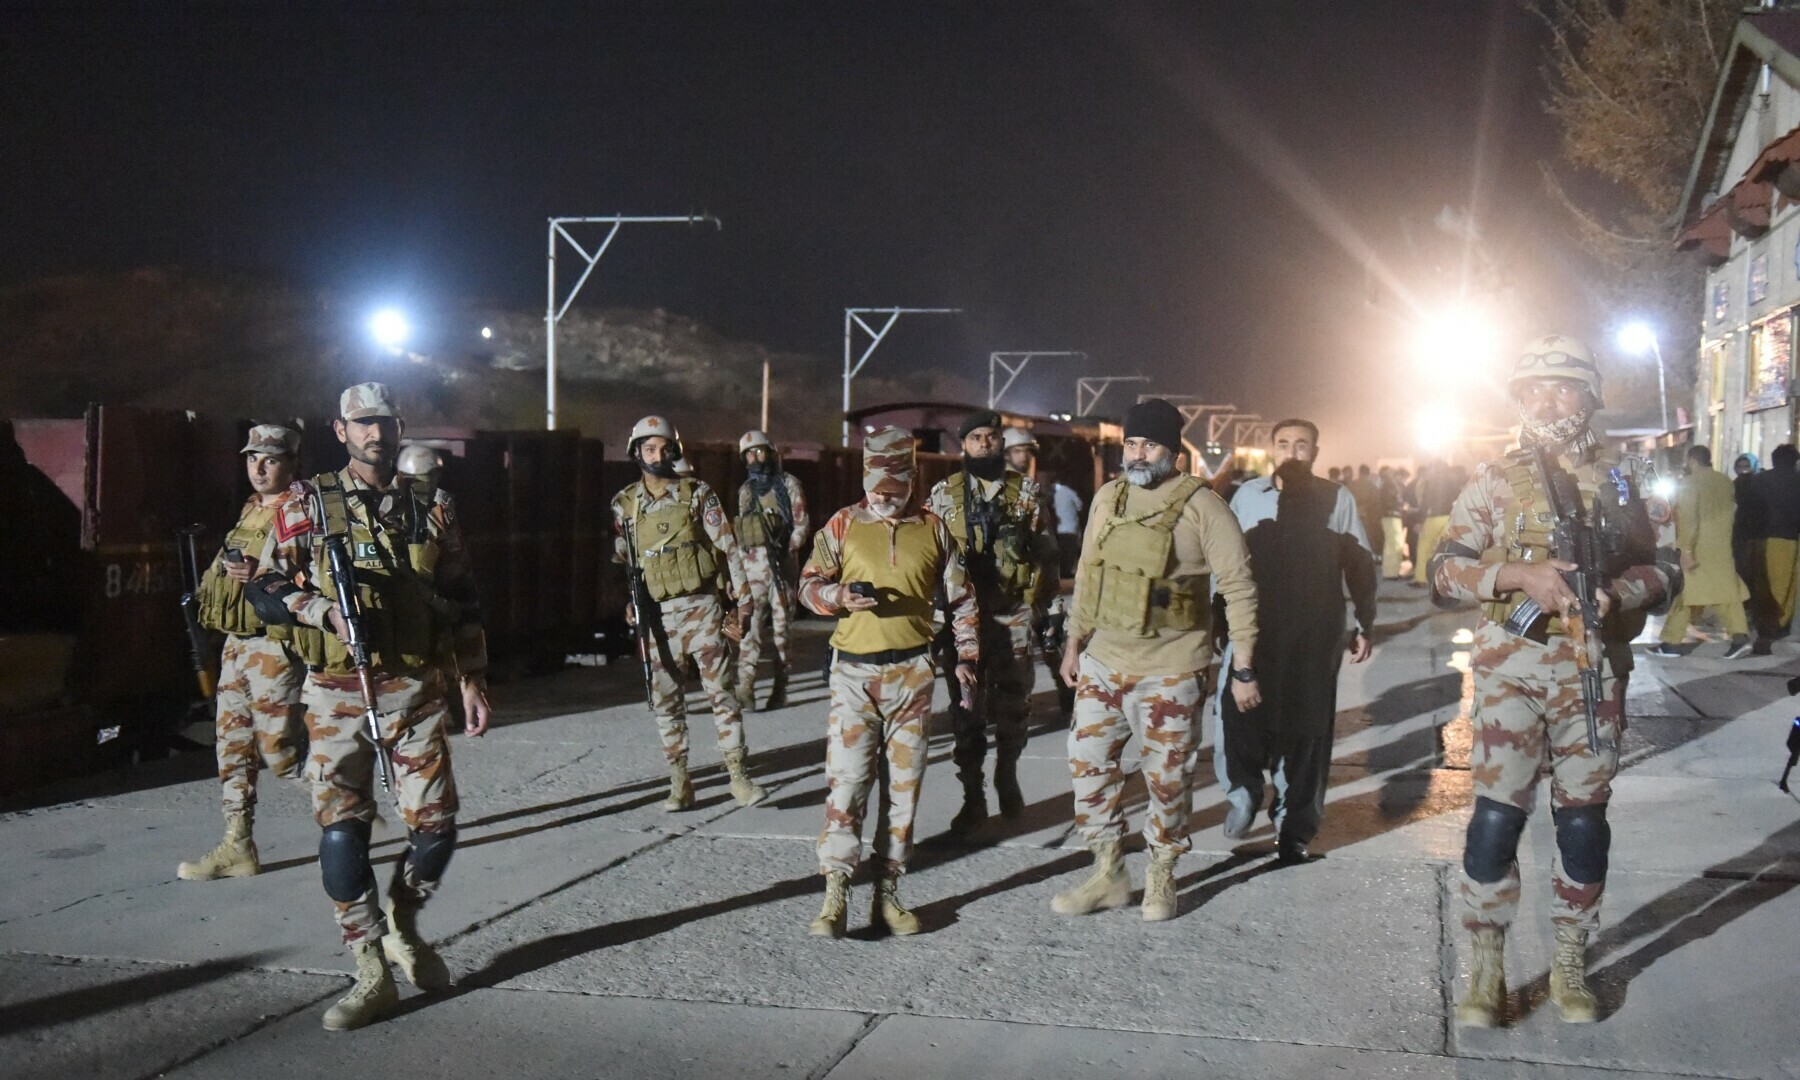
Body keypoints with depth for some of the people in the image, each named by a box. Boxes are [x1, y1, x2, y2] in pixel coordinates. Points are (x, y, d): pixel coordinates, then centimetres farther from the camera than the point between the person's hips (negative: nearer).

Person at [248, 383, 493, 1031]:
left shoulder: (430, 514, 9)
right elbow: (265, 590, -1)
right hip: (337, 695, -1)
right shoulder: (307, 507, 4)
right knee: (342, 833, -5)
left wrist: (473, 680, 6)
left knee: (435, 826, -1)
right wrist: (326, 610, -18)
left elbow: (463, 605, 12)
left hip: (416, 692, 2)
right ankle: (373, 975, 6)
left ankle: (402, 927, 28)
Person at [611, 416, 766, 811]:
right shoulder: (624, 504, 5)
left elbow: (728, 547, -1)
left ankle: (739, 778, 1)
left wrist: (739, 603, -5)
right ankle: (680, 784, 13)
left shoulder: (697, 493, -1)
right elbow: (619, 561, 10)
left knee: (721, 693, -3)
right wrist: (627, 602, -5)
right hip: (657, 615, 2)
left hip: (701, 606, -2)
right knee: (666, 701, 6)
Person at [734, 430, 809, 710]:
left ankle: (780, 689, 4)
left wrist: (788, 550, -16)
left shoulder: (787, 484, 3)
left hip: (780, 561, -3)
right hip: (751, 563, 3)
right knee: (749, 625, -4)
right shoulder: (745, 490, 16)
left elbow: (801, 523, -2)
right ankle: (745, 689, -8)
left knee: (781, 625, 0)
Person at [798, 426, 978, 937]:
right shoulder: (842, 525, 2)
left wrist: (967, 655, 7)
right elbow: (808, 584, 5)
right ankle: (835, 896, -7)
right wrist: (839, 596, -15)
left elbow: (960, 598, 14)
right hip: (854, 671, -2)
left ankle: (887, 894, 14)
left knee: (903, 785, 5)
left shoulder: (932, 528, 7)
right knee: (846, 780, -10)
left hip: (912, 674, 2)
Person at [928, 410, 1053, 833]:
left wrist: (1045, 606, 0)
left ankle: (1007, 779, 31)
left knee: (1013, 706, 9)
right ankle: (973, 797, 9)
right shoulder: (943, 493, 3)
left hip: (1015, 616, 1)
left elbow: (1043, 552, 5)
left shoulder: (1026, 491, 4)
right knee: (966, 710, 1)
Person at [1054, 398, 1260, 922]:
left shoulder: (1200, 506, -11)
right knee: (1089, 762, 7)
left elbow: (1239, 588, -10)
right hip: (1103, 662, 5)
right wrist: (1075, 642, 14)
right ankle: (1108, 873, 22)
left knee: (1167, 776, 6)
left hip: (1170, 671, -5)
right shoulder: (1108, 497, 5)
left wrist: (1244, 669, -12)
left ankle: (1161, 877, 25)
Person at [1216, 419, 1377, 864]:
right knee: (1237, 714, -10)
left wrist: (1364, 624, 3)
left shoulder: (1337, 500, 2)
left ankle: (1294, 828, 19)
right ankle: (1243, 791, 19)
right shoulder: (1247, 496, 5)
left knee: (1305, 728, 6)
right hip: (1251, 629, 0)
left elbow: (1360, 565, 6)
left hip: (1315, 635, 0)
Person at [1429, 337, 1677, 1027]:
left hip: (1596, 671, 2)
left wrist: (1616, 592, -14)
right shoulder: (1495, 480, 3)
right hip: (1511, 667, -2)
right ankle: (1487, 967, 8)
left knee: (1584, 818, 8)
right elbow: (1444, 574, -3)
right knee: (1496, 815, -4)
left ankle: (1570, 964, 23)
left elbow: (1666, 568, 6)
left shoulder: (1626, 476, 8)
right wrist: (1520, 573, -19)